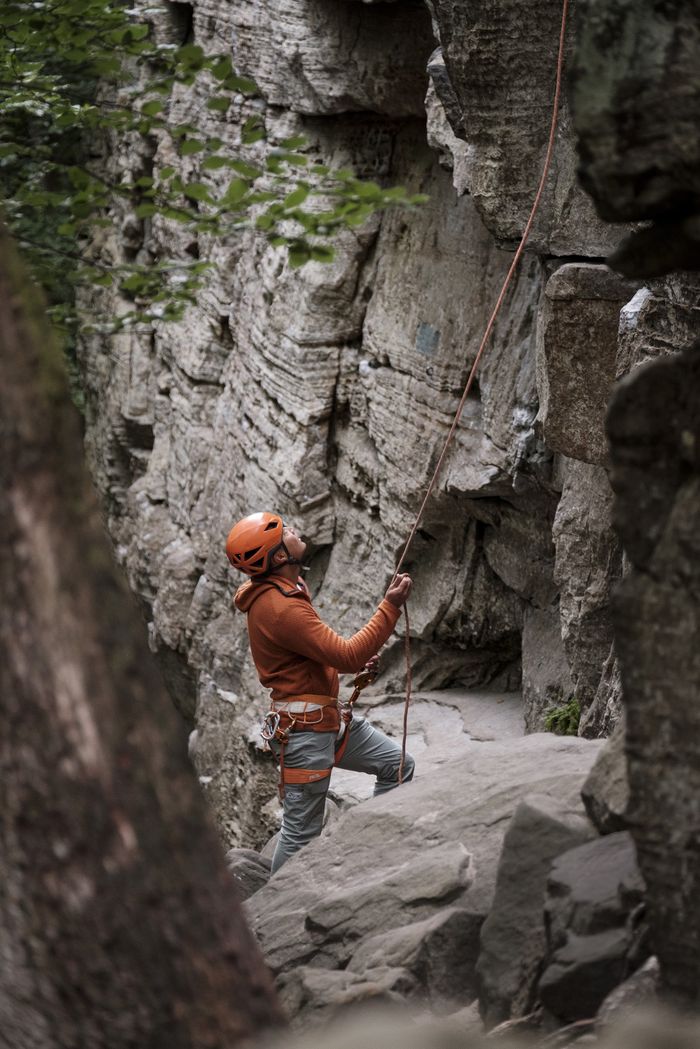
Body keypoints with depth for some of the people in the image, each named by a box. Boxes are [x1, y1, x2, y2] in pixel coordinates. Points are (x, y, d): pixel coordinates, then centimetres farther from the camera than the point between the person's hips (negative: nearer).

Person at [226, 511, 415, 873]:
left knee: (398, 765, 15)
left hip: (329, 719, 10)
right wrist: (390, 607, -21)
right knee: (301, 832, -1)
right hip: (304, 730, -10)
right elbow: (348, 656, -25)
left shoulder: (286, 591, 8)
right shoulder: (279, 608, -25)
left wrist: (356, 658, 8)